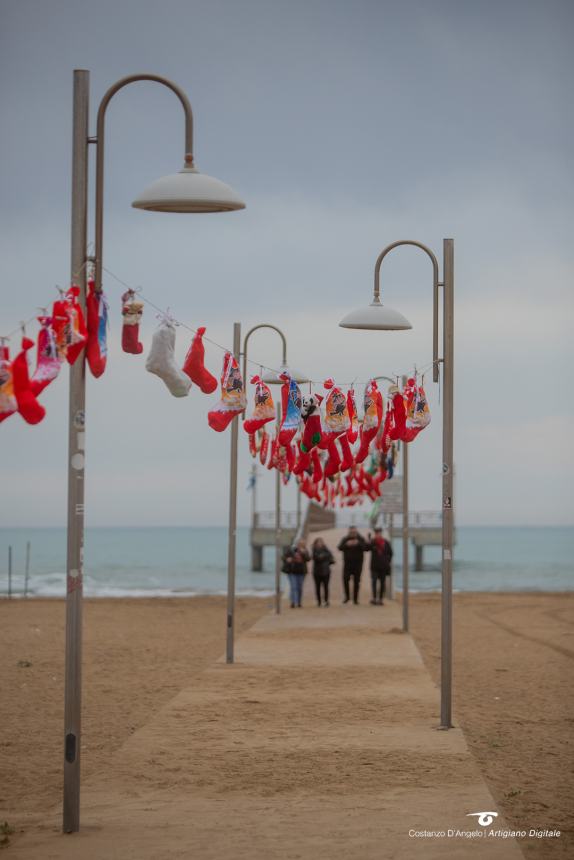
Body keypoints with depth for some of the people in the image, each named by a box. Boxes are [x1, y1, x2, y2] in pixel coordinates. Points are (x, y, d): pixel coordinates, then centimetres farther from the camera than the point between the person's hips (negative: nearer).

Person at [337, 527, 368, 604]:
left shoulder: (361, 539, 3)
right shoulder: (345, 539, 6)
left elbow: (366, 548, -9)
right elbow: (339, 547, -3)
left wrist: (358, 544, -23)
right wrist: (346, 544, -20)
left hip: (358, 564, -1)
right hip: (347, 563, 1)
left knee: (356, 581, 0)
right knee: (345, 579, -7)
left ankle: (355, 598, 6)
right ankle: (347, 596, 8)